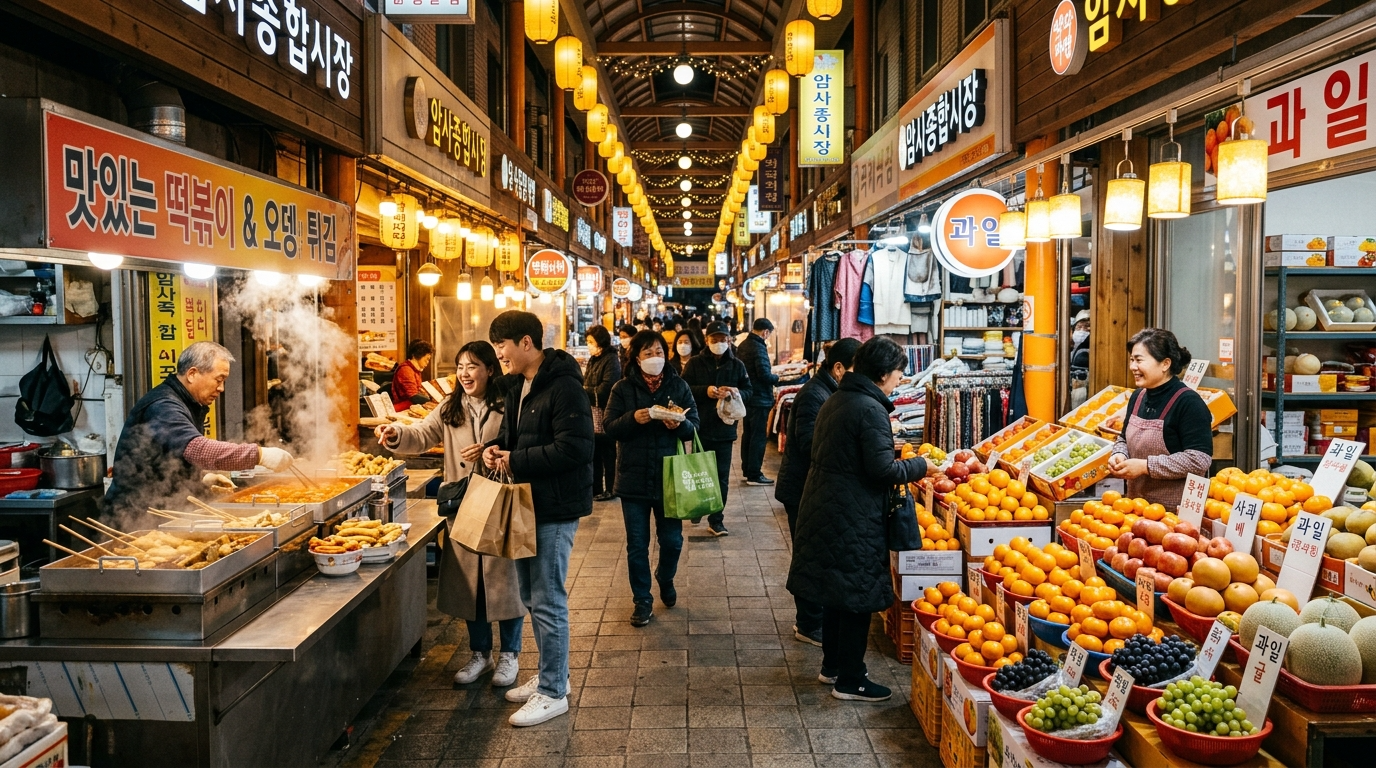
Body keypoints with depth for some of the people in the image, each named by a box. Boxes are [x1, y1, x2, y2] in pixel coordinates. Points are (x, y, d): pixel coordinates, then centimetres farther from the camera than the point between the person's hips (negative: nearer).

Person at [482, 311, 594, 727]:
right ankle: (550, 675, 33)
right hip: (527, 503, 10)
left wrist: (517, 461, -21)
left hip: (555, 507, -10)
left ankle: (553, 692, 12)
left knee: (547, 602, -2)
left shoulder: (563, 386, -19)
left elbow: (575, 447, -27)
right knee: (531, 597, 18)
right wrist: (496, 448, 1)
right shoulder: (518, 387, 12)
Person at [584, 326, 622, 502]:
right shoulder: (593, 360, 15)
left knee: (607, 454, 1)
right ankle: (595, 488, 23)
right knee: (594, 453, 13)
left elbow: (605, 388, -19)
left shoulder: (611, 360, -12)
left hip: (604, 415, -8)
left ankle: (610, 489, 10)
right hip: (592, 414, 9)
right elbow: (586, 383, 15)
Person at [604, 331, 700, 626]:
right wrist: (633, 418, -23)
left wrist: (681, 424, -22)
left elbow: (694, 426, 0)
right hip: (633, 478, 0)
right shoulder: (623, 388, 0)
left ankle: (665, 579, 40)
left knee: (672, 540, 8)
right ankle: (642, 600, 23)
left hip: (669, 477, 1)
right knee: (637, 545, 7)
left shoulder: (679, 386, 2)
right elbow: (610, 428, -5)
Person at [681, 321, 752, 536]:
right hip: (701, 427, -1)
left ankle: (716, 520, 11)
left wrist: (736, 392, -17)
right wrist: (705, 391, -21)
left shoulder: (737, 365, 4)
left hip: (725, 428, 1)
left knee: (721, 476, 4)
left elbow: (748, 391, 4)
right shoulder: (695, 363, -2)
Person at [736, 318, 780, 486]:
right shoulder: (759, 348, -20)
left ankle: (746, 470, 25)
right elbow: (765, 375, -25)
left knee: (747, 434, 16)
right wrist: (776, 377, -5)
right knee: (759, 436, -3)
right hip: (759, 399, -9)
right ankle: (754, 475, 0)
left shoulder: (743, 345, 8)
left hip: (746, 397, 9)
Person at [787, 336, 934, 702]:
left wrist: (889, 448, 19)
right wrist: (920, 466, -6)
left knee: (837, 591, 20)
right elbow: (883, 470, -21)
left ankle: (832, 665, 32)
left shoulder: (835, 400, 11)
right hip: (854, 517, -9)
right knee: (857, 597, 2)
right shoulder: (870, 410, -18)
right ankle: (850, 680, 13)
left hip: (824, 506, 9)